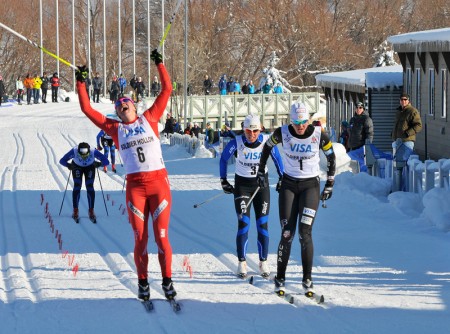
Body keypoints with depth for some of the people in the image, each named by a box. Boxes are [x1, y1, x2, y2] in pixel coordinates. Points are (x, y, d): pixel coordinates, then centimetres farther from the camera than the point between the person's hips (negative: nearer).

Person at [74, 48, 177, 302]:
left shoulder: (150, 119, 11)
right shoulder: (115, 129, 11)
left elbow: (167, 90, 11)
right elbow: (88, 110, 13)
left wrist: (160, 65, 9)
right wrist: (81, 83, 12)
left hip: (159, 182, -1)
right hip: (135, 186, 1)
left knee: (162, 236, -3)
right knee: (140, 238, 1)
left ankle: (168, 281, 5)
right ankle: (143, 284, 11)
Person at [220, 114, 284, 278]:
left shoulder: (267, 141, -13)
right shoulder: (236, 143, -16)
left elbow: (277, 158, 5)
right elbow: (223, 159, 2)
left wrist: (282, 178, 7)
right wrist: (223, 180, 3)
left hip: (262, 184, 1)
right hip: (242, 184, -1)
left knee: (262, 224, -2)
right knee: (243, 223, -10)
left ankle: (263, 263, 8)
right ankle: (242, 263, -2)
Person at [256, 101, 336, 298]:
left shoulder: (319, 135, -12)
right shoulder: (282, 133, -10)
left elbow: (331, 157, 3)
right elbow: (267, 146, 11)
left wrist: (330, 184, 5)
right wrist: (261, 171, 15)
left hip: (311, 185, -1)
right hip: (289, 184, 1)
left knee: (305, 233, -14)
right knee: (287, 234, -5)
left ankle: (307, 279, -4)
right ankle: (280, 279, 8)